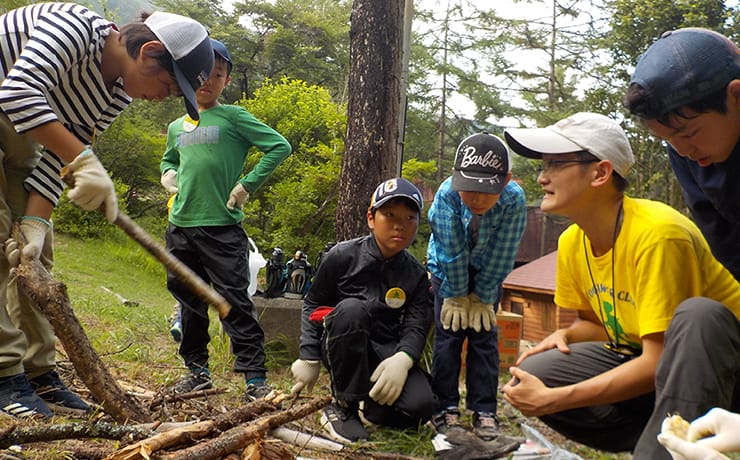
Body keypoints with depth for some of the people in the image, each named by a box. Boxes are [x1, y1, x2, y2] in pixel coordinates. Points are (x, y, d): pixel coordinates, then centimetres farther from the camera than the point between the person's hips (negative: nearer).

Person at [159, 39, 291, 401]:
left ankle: (255, 377, -4)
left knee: (235, 303, -8)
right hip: (181, 226, 6)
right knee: (190, 302, 13)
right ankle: (197, 370, 26)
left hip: (221, 226, -6)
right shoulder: (176, 127, 16)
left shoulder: (233, 118, -1)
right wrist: (168, 175, 12)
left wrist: (247, 185, -10)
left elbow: (280, 147, -7)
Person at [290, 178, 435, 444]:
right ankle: (342, 406, -21)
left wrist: (402, 359, -29)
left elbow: (416, 327, -7)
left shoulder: (416, 275, 1)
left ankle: (369, 404, 8)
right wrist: (309, 359, -4)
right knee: (352, 309, -36)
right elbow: (312, 305, 2)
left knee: (420, 406, -27)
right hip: (340, 347, -1)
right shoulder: (342, 256, -7)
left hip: (386, 353, 2)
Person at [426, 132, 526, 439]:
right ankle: (445, 408, 4)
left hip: (486, 274, 1)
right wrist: (457, 296, -17)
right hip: (448, 271, 0)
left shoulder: (514, 199, -32)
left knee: (484, 336, -1)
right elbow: (451, 253, -25)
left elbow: (500, 256, -22)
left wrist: (482, 298, -15)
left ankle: (484, 411, 6)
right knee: (448, 334, -4)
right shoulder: (446, 194, -34)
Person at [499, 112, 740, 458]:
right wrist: (565, 335, -11)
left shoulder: (656, 234, -26)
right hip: (642, 359, 7)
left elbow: (660, 361, -27)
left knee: (698, 315, -39)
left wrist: (553, 399, -24)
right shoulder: (572, 242, -2)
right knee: (533, 376, -12)